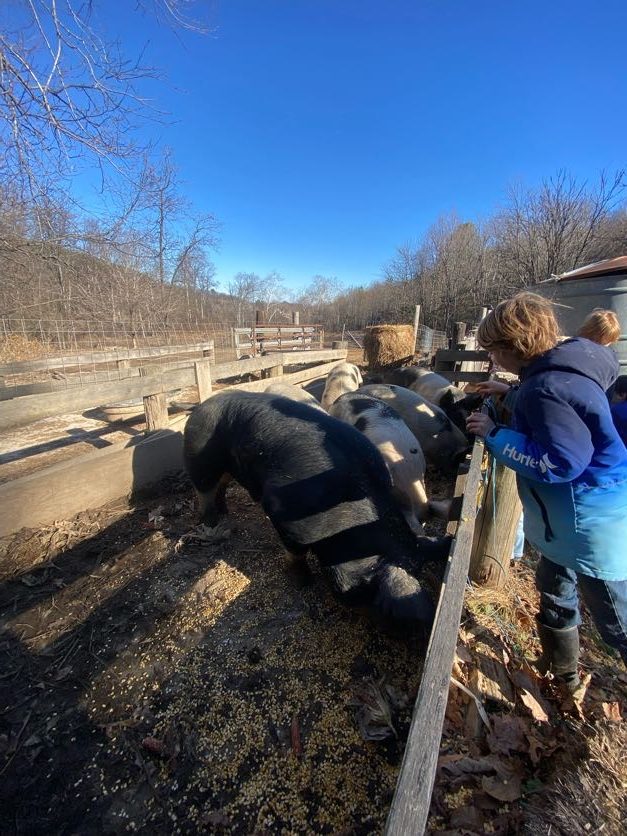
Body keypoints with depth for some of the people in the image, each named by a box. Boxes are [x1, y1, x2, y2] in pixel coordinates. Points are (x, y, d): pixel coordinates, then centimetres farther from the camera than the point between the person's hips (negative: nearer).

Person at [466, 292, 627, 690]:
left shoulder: (548, 387, -28)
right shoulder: (564, 369, 1)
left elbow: (561, 461, -30)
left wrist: (495, 434, -24)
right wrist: (511, 394, 11)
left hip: (592, 524, -11)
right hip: (574, 518, 11)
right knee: (554, 589, 27)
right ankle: (562, 670, 51)